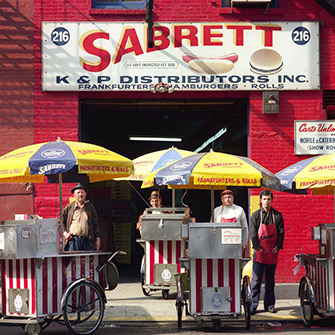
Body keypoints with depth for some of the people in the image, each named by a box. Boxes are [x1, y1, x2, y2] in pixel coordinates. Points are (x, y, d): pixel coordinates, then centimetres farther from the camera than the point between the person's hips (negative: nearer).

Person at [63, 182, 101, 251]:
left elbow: (95, 224, 14)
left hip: (86, 240, 2)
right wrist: (64, 232, -1)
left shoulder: (90, 207, 14)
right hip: (73, 240, -2)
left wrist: (97, 238, 9)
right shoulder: (69, 207, 8)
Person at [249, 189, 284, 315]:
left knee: (270, 280, 9)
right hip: (259, 252, -2)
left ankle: (269, 305, 15)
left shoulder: (277, 215, 6)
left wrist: (278, 246, -7)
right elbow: (252, 233, -2)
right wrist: (257, 247, -12)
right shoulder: (256, 215, 2)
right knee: (256, 279, -4)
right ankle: (253, 305, -2)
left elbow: (281, 232, 5)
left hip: (273, 252, 2)